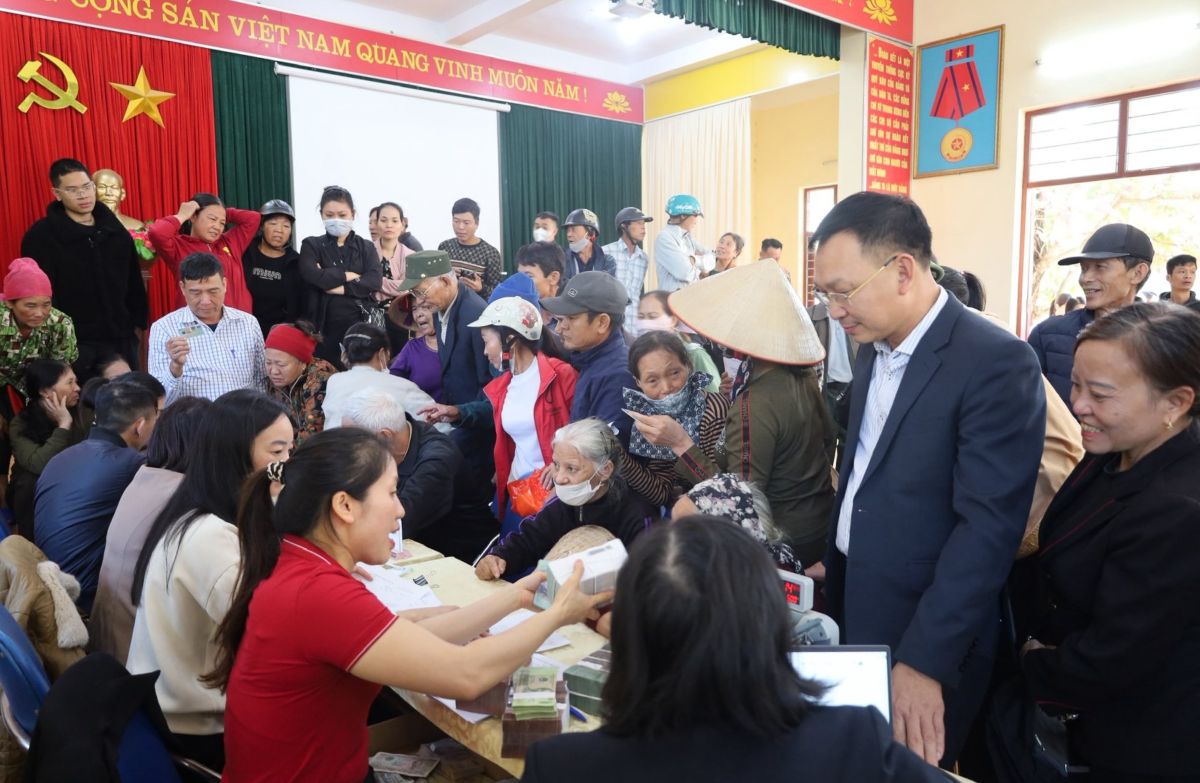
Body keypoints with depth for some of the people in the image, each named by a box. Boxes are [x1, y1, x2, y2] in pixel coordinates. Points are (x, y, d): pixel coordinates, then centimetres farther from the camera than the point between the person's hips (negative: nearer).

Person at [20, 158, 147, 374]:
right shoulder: (41, 236, -7)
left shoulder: (116, 230, 8)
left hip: (122, 340, 5)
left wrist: (138, 324, 11)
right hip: (75, 344, -5)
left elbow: (133, 282, 14)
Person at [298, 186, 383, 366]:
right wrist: (347, 276, -5)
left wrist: (340, 288, -11)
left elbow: (375, 282, -5)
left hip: (360, 325, 0)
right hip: (325, 326, 0)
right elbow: (311, 275, -9)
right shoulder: (311, 245, 10)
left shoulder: (366, 247, 11)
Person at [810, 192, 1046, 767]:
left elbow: (988, 528, -23)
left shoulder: (996, 362, -20)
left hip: (925, 638, -7)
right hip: (853, 613, 7)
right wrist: (830, 562, 8)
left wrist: (923, 660, -22)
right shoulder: (874, 351, 6)